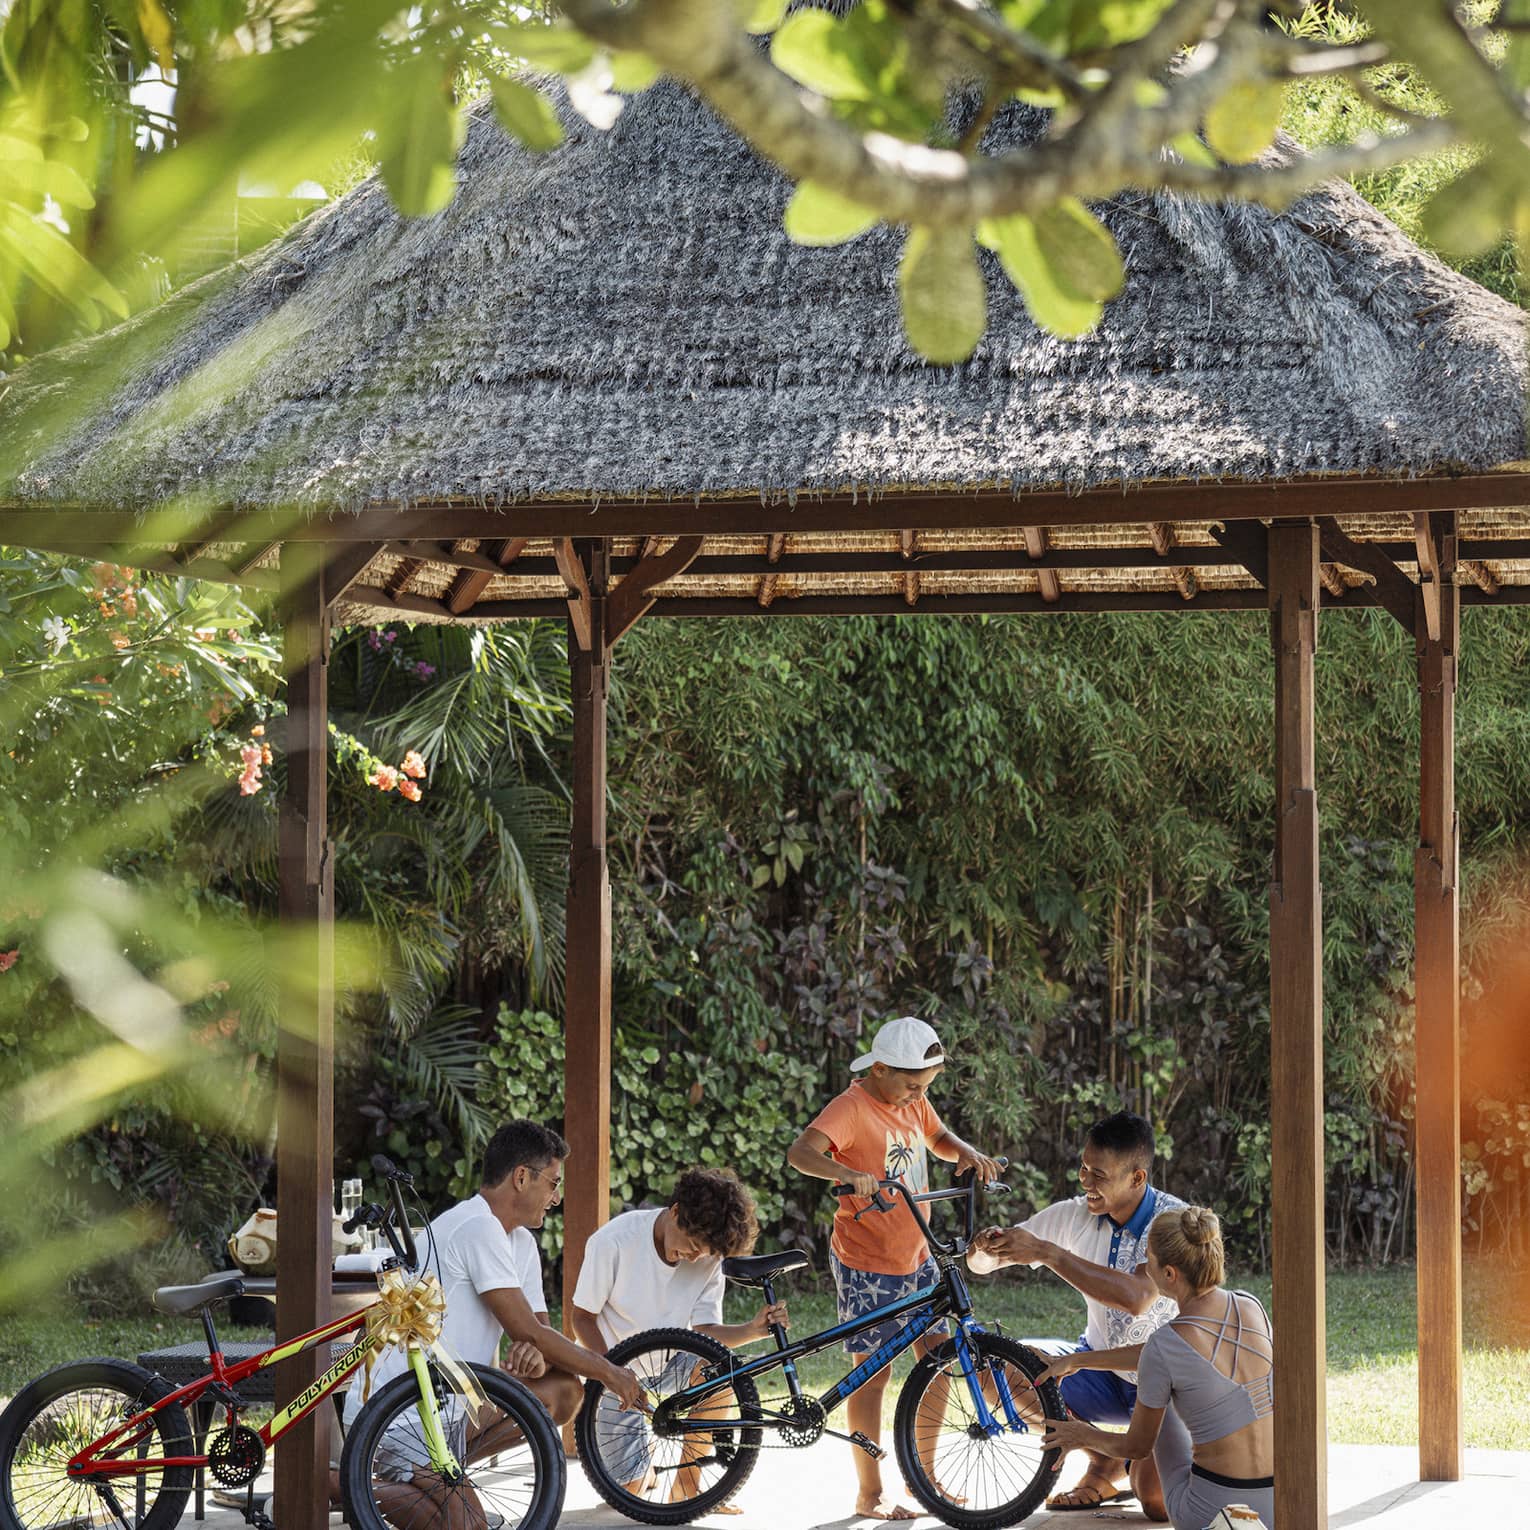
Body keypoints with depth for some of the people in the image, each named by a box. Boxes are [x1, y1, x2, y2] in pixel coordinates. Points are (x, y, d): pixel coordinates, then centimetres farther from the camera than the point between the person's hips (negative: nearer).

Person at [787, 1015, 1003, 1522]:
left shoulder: (913, 1102, 5)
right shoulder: (852, 1107, -19)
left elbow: (938, 1138, 25)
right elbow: (801, 1152, -33)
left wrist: (968, 1154, 2)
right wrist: (850, 1175, -50)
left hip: (916, 1256, 8)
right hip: (866, 1263, -8)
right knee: (874, 1372, -3)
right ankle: (870, 1495, 5)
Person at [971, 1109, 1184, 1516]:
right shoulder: (1075, 1215, -7)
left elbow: (1137, 1297, -40)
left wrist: (1045, 1252, -41)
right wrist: (986, 1246, -26)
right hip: (1103, 1371, 5)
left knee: (1158, 1502, -28)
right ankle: (1106, 1464, 0)